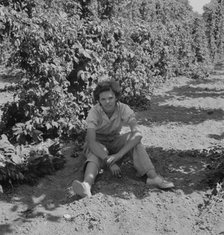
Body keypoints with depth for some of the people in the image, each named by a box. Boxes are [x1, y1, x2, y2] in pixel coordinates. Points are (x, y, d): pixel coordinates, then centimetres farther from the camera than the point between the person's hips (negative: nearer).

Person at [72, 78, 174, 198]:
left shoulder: (124, 109, -22)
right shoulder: (94, 112, -26)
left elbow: (137, 133, -33)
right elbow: (91, 142, -34)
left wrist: (118, 155, -44)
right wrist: (109, 162, -45)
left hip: (114, 141, 2)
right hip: (97, 144, -2)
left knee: (134, 137, -27)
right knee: (95, 156, -36)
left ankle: (153, 176, -39)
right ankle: (87, 186, -64)